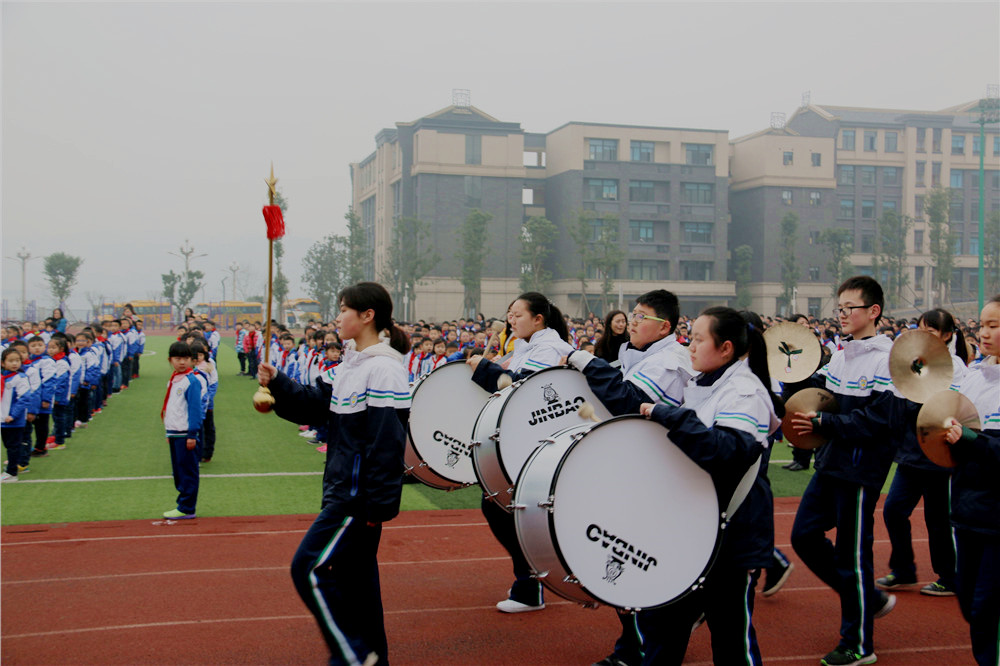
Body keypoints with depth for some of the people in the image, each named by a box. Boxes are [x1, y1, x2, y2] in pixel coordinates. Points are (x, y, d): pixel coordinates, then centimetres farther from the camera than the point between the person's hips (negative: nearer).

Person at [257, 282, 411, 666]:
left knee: (309, 567, -6)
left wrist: (380, 504, -21)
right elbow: (317, 405, 16)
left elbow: (386, 442, -21)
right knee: (352, 570, 15)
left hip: (360, 494, -9)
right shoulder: (351, 364, 12)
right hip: (345, 488, 9)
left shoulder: (384, 369, -19)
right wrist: (277, 384, 3)